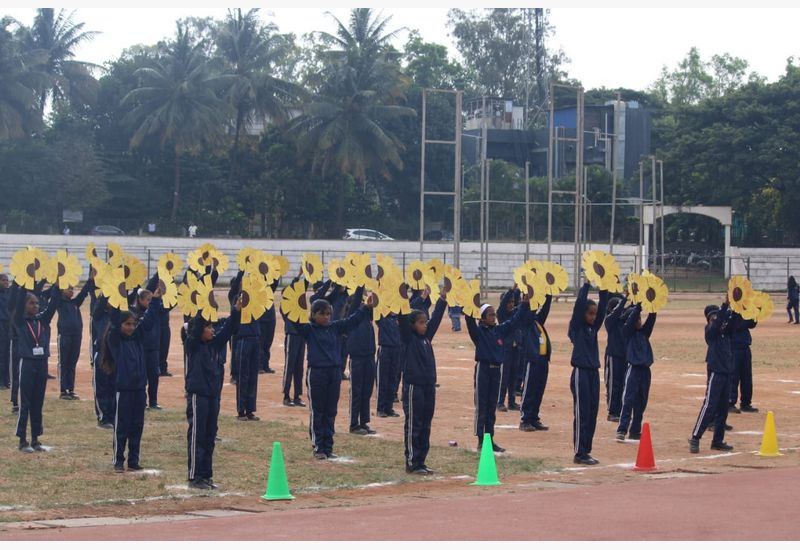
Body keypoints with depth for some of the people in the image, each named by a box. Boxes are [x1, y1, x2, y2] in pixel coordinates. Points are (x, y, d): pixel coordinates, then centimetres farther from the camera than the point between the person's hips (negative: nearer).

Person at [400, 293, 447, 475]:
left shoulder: (427, 337, 12)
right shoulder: (408, 338, -6)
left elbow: (436, 318, 16)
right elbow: (403, 319, -18)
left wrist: (443, 299, 11)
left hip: (428, 386, 7)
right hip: (413, 386, -7)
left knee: (425, 426, 10)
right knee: (413, 426, -2)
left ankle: (421, 462, 16)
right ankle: (411, 463, 2)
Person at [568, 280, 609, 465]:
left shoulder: (593, 327, 11)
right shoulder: (577, 327, -5)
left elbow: (603, 306, 5)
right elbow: (579, 303, -16)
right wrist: (587, 284, -14)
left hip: (594, 373, 7)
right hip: (581, 372, -7)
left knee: (592, 413, 8)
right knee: (582, 414, -5)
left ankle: (586, 452, 14)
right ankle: (579, 453, -2)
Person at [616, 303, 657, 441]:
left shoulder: (644, 332, 13)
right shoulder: (628, 332, -2)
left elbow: (651, 319, 2)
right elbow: (632, 318, -16)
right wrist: (639, 304, -21)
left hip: (645, 370, 6)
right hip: (633, 369, -6)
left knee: (641, 403, 8)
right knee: (628, 401, -12)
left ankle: (635, 431, 14)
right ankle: (622, 430, -15)